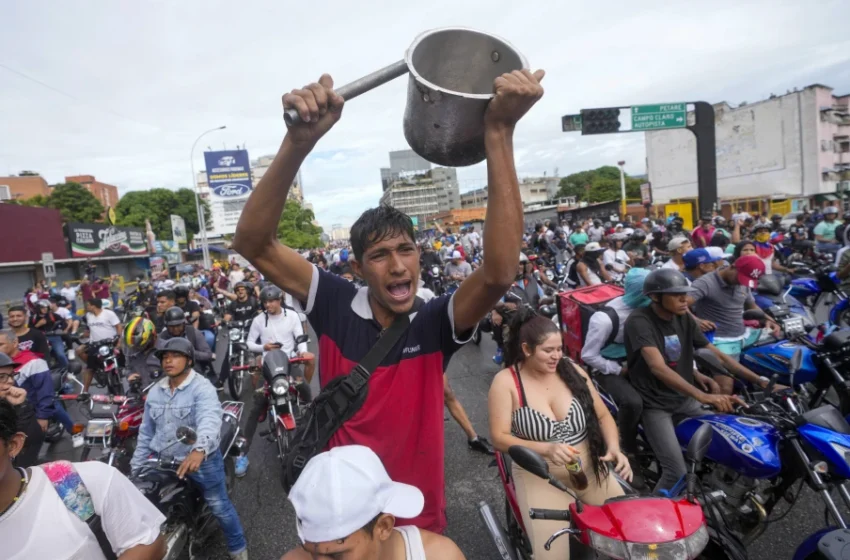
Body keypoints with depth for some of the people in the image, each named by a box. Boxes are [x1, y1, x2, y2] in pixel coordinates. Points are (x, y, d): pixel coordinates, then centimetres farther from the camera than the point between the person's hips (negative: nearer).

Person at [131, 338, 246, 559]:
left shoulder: (202, 388, -19)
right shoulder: (155, 391, 3)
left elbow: (210, 421, -37)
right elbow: (146, 432, 12)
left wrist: (199, 450, -55)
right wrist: (136, 467, 12)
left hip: (202, 461, -5)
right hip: (164, 461, 6)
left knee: (220, 507, 5)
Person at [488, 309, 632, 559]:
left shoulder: (571, 370, 0)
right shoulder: (506, 381, -10)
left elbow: (603, 415, 7)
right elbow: (499, 438, -14)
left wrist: (614, 448, -12)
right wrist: (546, 449, -27)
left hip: (589, 468, 4)